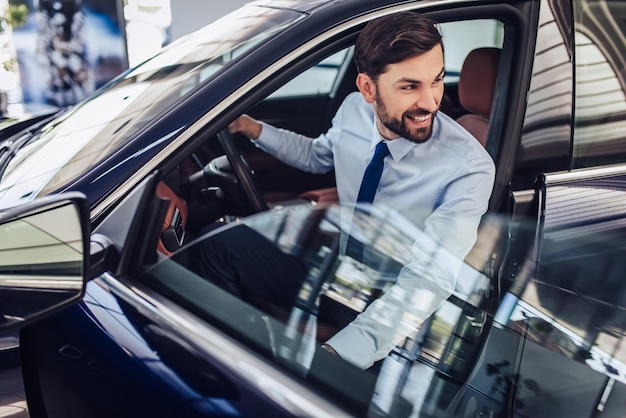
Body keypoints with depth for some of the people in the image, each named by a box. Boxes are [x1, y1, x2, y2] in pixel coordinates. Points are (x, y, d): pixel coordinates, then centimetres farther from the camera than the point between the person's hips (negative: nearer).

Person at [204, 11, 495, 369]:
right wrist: (256, 130, -1)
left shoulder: (469, 166, -26)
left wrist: (339, 352, -51)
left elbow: (430, 278, -36)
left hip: (394, 300, -5)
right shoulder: (354, 110, -10)